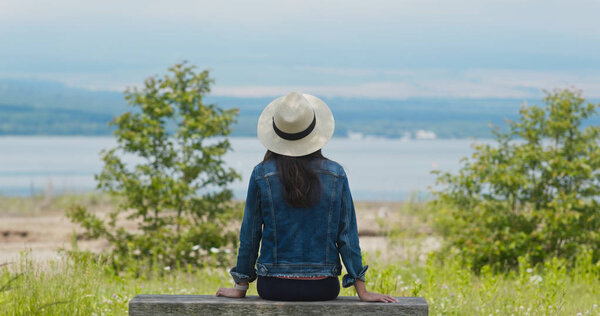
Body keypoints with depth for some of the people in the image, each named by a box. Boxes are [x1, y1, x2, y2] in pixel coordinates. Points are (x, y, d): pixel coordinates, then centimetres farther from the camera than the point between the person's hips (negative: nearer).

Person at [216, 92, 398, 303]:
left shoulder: (261, 175, -6)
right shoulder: (336, 175, -4)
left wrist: (241, 287, 10)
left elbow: (250, 234, 0)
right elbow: (347, 234, -1)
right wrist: (361, 291, 4)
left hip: (274, 286, -1)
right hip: (322, 288, 1)